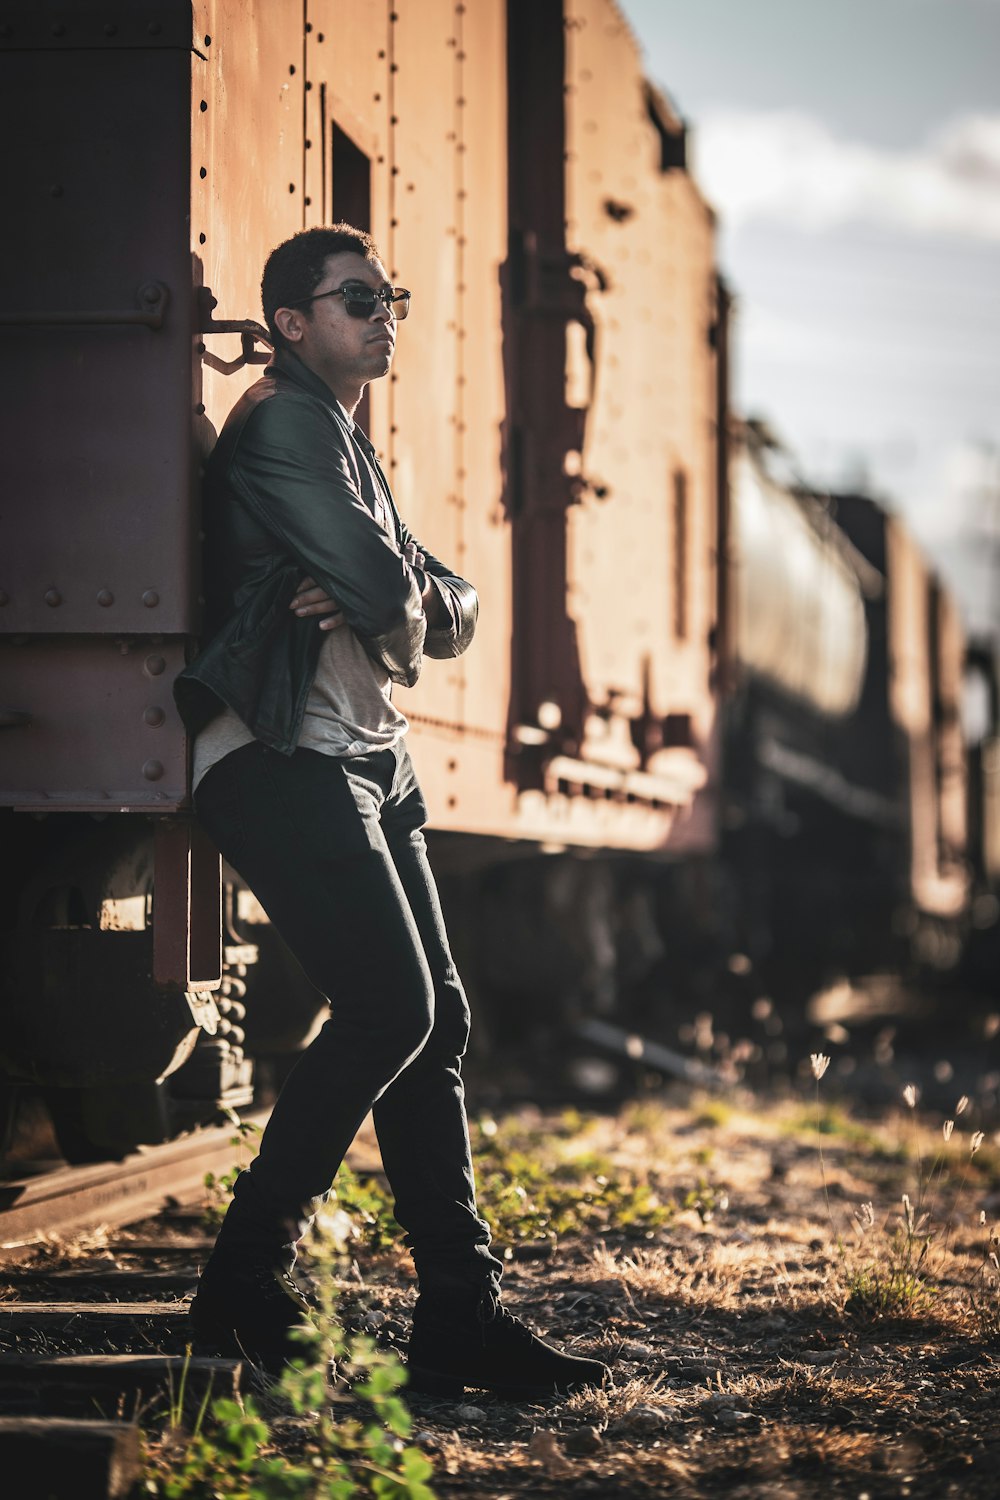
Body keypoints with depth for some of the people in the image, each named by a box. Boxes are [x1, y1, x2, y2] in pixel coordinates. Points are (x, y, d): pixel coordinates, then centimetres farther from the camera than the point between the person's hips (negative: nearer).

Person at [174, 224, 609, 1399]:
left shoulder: (346, 441, 25)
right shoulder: (283, 421, -6)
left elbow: (450, 607, 16)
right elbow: (384, 587, -17)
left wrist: (398, 606, -7)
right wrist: (398, 627, 6)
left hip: (367, 763, 10)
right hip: (281, 760, -10)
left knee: (435, 1023, 3)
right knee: (388, 1011, -16)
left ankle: (461, 1318, 3)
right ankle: (245, 1276, -5)